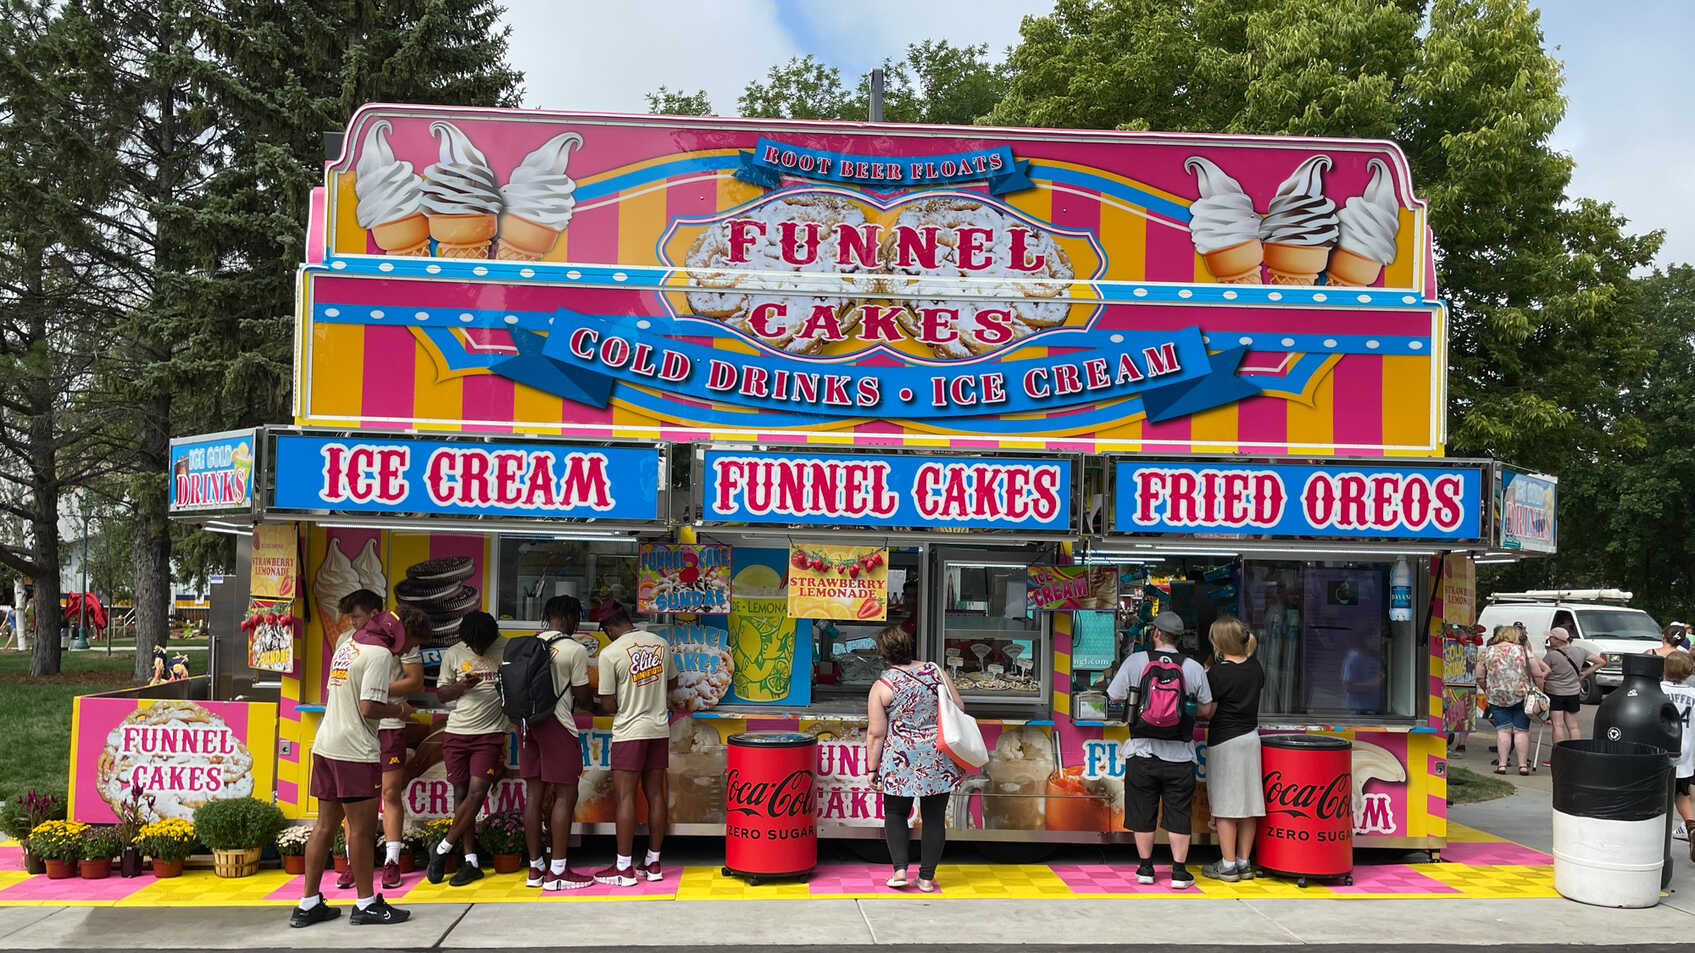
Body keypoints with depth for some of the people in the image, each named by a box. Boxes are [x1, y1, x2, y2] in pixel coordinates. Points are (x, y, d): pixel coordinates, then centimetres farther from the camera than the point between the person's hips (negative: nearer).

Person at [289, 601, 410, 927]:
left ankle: (308, 904, 18)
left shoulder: (346, 647, 14)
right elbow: (369, 708, -19)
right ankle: (366, 905, 9)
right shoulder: (379, 655, -12)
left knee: (326, 824, 13)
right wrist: (400, 710, -2)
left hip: (325, 745, 8)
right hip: (355, 751, -8)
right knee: (362, 829, 1)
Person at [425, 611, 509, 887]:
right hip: (456, 732, 2)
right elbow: (441, 693, 8)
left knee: (476, 792, -11)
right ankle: (471, 862, 11)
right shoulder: (453, 654, 3)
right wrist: (460, 687, -11)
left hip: (490, 733, -2)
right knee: (461, 794, 4)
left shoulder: (506, 650, -1)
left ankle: (442, 849, 6)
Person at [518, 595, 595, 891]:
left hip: (526, 722, 7)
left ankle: (535, 868, 17)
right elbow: (583, 698, -4)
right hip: (557, 725, -7)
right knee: (565, 795, 0)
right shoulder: (575, 650, -8)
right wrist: (593, 704, 17)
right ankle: (557, 872, 0)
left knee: (534, 794, 10)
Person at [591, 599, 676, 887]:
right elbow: (672, 682, 18)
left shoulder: (610, 653, -13)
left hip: (629, 731, -5)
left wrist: (594, 708, 12)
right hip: (659, 728, 6)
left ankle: (624, 868, 4)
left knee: (625, 796, 0)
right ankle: (653, 863, 15)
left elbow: (608, 706, -9)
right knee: (655, 794, 9)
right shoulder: (661, 644, 4)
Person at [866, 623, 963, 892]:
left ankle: (900, 869, 2)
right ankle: (926, 877, 12)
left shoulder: (882, 686, -7)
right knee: (934, 817, 10)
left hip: (901, 762, -2)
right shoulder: (936, 671, 1)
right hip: (940, 759, 2)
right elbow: (959, 708, 5)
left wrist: (872, 769, 0)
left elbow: (876, 733, -7)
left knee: (895, 814, 15)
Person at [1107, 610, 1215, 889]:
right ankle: (1179, 872, 11)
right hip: (1180, 755, 1)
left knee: (1142, 813, 11)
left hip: (1142, 752, 0)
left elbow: (1115, 696, 1)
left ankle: (1145, 867, 18)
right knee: (1178, 814, 9)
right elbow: (1207, 710, 4)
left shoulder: (1135, 662, -7)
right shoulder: (1194, 668, -3)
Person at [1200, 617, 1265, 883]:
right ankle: (1244, 863, 17)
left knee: (1225, 805, 2)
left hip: (1224, 743, -6)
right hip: (1251, 738, 6)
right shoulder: (1254, 667, 3)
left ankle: (1228, 866, 5)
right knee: (1248, 803, 10)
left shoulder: (1217, 674, -16)